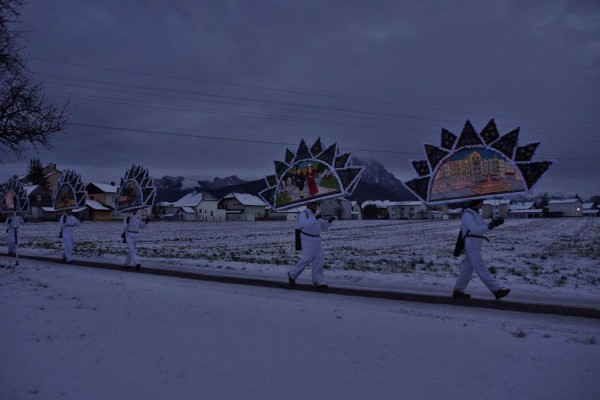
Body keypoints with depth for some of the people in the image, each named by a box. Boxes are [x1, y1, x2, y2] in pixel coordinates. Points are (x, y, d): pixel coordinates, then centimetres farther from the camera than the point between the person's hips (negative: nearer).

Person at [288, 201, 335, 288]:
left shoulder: (315, 214, 13)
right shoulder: (303, 214, -12)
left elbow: (323, 226, 14)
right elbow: (304, 225, -31)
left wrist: (329, 221, -4)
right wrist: (315, 219, -36)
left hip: (316, 240, 7)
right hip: (307, 239, -7)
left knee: (318, 260, 1)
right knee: (306, 259, -10)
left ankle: (318, 282, 3)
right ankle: (292, 275, 10)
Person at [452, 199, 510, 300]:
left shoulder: (476, 214, 18)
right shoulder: (467, 215, -13)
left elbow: (483, 227, 15)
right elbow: (475, 230, -22)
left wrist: (495, 223, -1)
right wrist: (490, 225, -27)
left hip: (475, 246, 10)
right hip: (471, 245, -10)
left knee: (467, 268, 11)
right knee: (482, 269, -7)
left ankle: (458, 291, 15)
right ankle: (497, 290, -7)